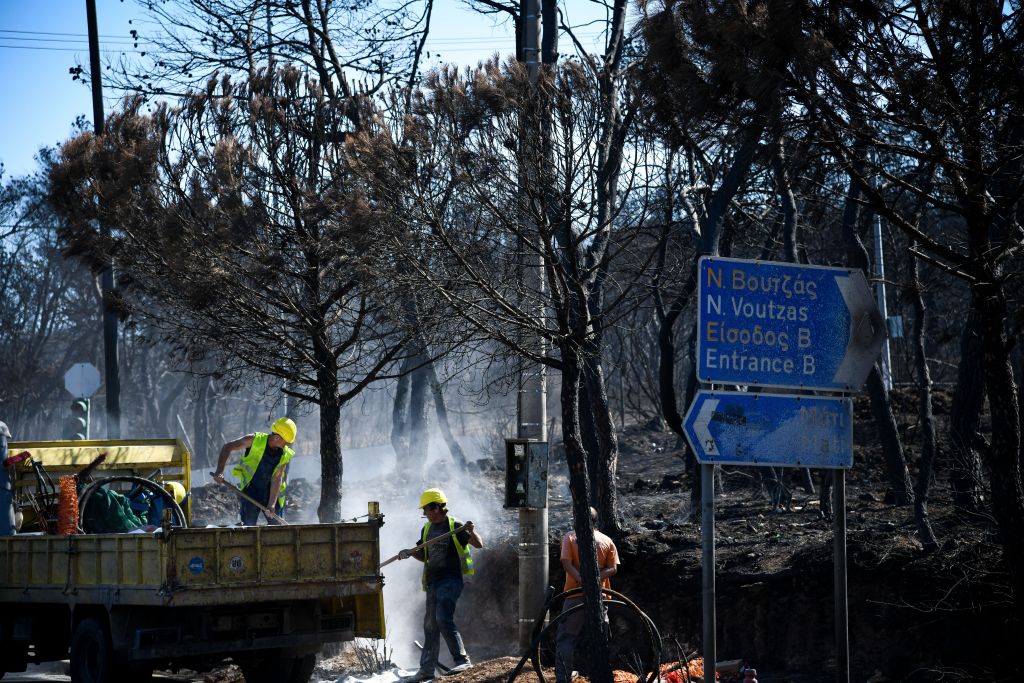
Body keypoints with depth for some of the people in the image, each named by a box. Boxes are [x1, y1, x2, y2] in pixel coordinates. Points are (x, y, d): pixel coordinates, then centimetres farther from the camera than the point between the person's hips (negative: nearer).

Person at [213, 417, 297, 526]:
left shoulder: (285, 454, -7)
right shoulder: (255, 440, -15)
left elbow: (277, 479, -12)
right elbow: (227, 447, -8)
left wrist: (272, 503, -21)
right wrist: (220, 471, -17)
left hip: (271, 493, 3)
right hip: (250, 491, -3)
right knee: (249, 525, -7)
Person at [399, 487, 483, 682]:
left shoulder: (454, 526, -6)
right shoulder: (427, 529, 15)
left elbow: (479, 544, -11)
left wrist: (471, 532, -30)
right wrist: (409, 553, 4)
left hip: (450, 580, -8)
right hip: (433, 582, 8)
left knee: (443, 619, -21)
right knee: (430, 625, 10)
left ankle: (462, 659, -16)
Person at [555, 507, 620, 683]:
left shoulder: (570, 537, 0)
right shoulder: (607, 541, 7)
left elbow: (567, 563, -13)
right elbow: (613, 569, -1)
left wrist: (583, 581, -21)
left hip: (575, 595, -2)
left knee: (565, 640, 0)